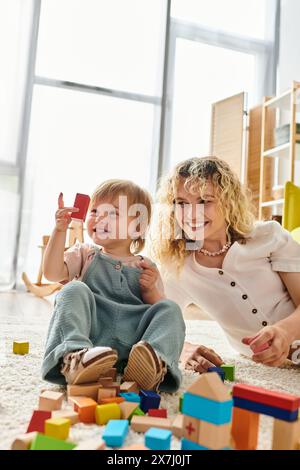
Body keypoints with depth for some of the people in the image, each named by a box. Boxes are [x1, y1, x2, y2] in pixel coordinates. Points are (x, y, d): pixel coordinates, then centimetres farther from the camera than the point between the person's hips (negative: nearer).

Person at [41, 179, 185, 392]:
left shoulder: (146, 268, 20)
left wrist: (151, 290, -4)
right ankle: (75, 356, -45)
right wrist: (60, 230, -4)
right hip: (89, 331, 0)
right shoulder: (85, 254, 20)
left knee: (171, 309, -18)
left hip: (132, 339, 1)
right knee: (75, 290, -22)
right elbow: (52, 273, 1)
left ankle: (156, 363, -45)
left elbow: (159, 308, 16)